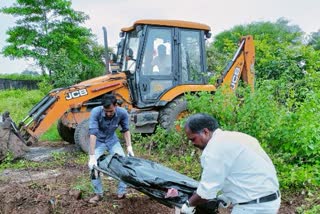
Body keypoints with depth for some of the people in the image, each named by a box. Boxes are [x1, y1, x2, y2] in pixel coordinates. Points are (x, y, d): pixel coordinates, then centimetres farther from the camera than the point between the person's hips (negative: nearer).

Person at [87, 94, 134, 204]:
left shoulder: (122, 113, -25)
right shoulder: (95, 112, -33)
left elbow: (125, 130, -8)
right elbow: (93, 133, -37)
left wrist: (129, 147, -16)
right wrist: (92, 156, -41)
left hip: (112, 140, 2)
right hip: (98, 141, -2)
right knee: (93, 165, -13)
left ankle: (122, 192, 9)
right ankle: (98, 193, 8)